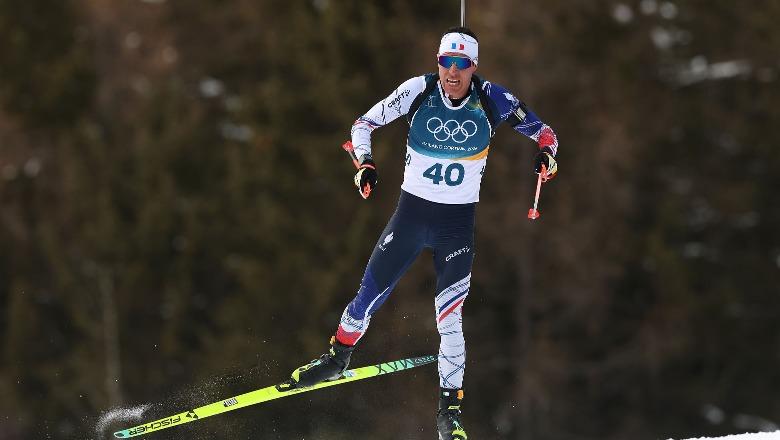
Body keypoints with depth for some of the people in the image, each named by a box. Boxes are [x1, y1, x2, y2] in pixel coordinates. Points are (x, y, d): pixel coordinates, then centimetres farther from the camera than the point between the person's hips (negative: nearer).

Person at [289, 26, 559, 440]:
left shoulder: (491, 98, -12)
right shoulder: (419, 90, -12)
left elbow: (541, 131, -3)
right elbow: (364, 123, -1)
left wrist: (546, 153, -25)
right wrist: (365, 163, -18)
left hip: (458, 221, -1)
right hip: (411, 209, 1)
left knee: (449, 315, -6)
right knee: (370, 294, 6)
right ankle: (338, 356, 34)